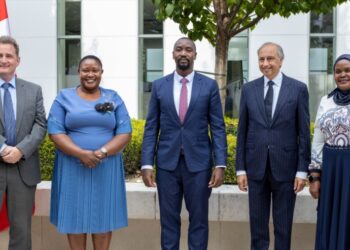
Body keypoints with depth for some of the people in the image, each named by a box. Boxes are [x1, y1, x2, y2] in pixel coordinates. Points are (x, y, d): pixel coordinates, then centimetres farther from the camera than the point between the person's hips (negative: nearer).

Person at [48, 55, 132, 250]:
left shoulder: (113, 98, 6)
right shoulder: (64, 97, 3)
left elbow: (125, 133, -1)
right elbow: (55, 132, -5)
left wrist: (102, 153, -17)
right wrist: (81, 154, -19)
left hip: (106, 167, 1)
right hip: (73, 167, -1)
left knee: (104, 215, 7)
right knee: (75, 215, 6)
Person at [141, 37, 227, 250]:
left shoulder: (209, 85, 1)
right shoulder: (159, 86, 5)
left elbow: (218, 128, -1)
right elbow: (151, 128, 4)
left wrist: (221, 164, -8)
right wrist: (147, 164, -3)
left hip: (198, 162, -1)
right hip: (167, 162, 1)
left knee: (199, 220, 8)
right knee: (169, 220, 9)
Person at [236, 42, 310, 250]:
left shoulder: (298, 89, -1)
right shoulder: (249, 89, 4)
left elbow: (304, 132, -1)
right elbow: (242, 131, 5)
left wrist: (302, 170, -5)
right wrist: (241, 169, 2)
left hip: (285, 166, -2)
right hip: (256, 166, 2)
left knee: (284, 224, 9)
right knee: (257, 222, 11)